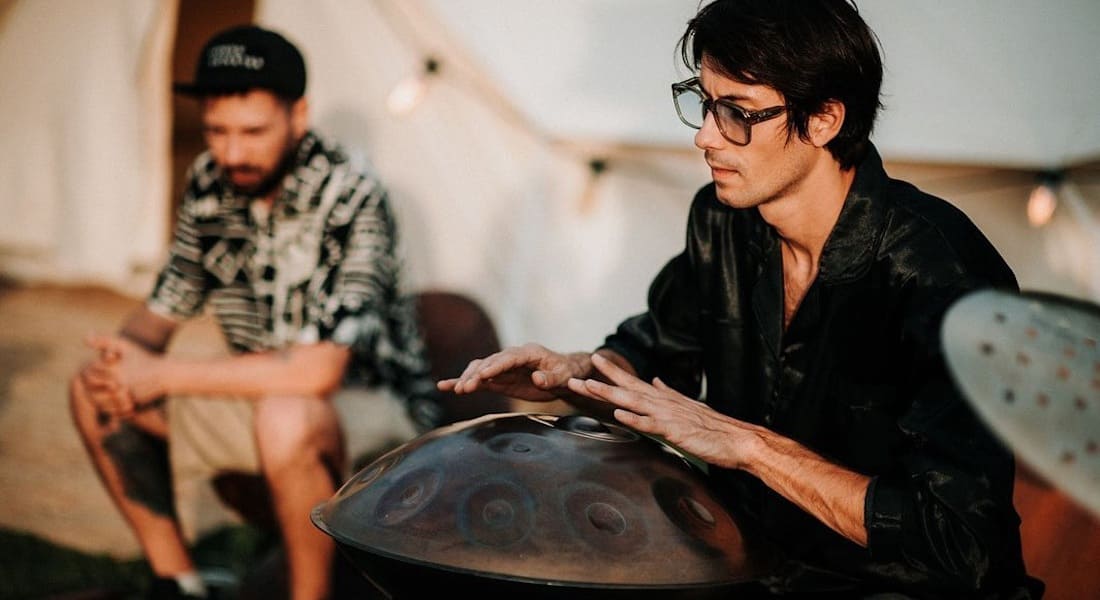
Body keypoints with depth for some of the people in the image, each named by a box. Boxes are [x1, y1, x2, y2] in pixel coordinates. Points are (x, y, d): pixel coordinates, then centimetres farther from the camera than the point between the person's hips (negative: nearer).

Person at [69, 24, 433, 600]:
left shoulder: (351, 198, -24)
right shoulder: (210, 183, -3)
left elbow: (318, 369, -32)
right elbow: (164, 308, 7)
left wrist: (163, 375, -27)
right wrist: (123, 359, -17)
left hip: (370, 399, -7)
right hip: (263, 393, 7)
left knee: (286, 418, -39)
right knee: (94, 392, -2)